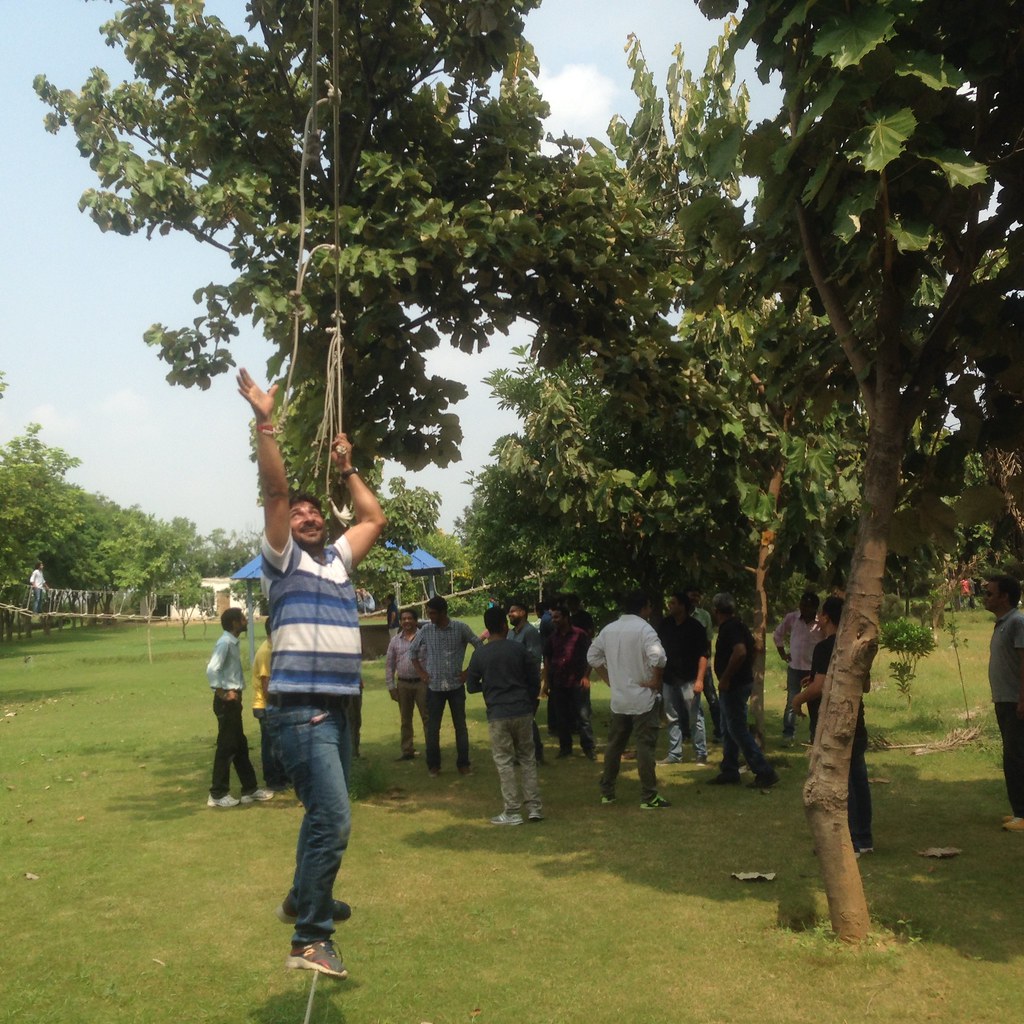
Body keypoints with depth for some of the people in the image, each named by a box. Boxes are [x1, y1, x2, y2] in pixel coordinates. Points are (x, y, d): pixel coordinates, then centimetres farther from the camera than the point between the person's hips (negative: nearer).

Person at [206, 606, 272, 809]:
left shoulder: (233, 642, 14)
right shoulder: (225, 642, -15)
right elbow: (212, 669, -27)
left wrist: (234, 693, 11)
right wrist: (222, 693, -20)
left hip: (233, 699, 10)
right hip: (227, 701, -10)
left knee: (240, 746, 13)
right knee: (226, 746, -4)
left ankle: (250, 789, 20)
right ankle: (217, 794, 3)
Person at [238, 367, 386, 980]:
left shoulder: (338, 558, 19)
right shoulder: (283, 558, 1)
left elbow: (375, 518, 26)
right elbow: (274, 490, -10)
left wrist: (347, 469, 28)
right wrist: (266, 421, -13)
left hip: (338, 707, 8)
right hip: (301, 710, -8)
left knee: (326, 812, 18)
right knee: (334, 817, -16)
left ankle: (303, 899, 37)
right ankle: (310, 939, -8)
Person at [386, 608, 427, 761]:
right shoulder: (395, 641, 8)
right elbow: (389, 665, 10)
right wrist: (391, 686, 4)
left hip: (422, 682, -4)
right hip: (403, 684, 4)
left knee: (427, 717, -2)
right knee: (405, 719, 11)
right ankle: (407, 751, 20)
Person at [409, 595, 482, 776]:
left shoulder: (460, 628, -8)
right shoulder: (426, 630, -2)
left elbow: (479, 646, 1)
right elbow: (414, 651, 13)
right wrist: (420, 672, 5)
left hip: (456, 685, -1)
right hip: (434, 686, 1)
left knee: (460, 726, 6)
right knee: (432, 727, 5)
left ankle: (463, 763, 16)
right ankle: (433, 765, 17)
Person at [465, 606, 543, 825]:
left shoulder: (479, 654, -3)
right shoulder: (518, 649, -1)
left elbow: (471, 687, 5)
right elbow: (535, 679, 3)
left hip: (498, 714, -1)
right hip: (523, 711, 2)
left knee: (504, 762, 4)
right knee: (527, 758, 12)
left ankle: (512, 812, 4)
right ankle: (534, 807, 12)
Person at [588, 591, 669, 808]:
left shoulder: (609, 629, 7)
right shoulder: (644, 629, -14)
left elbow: (593, 656, 15)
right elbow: (658, 657, -28)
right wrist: (656, 680, -14)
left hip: (619, 698, 6)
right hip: (644, 699, -6)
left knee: (614, 745, 15)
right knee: (645, 747, -2)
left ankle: (607, 792, 23)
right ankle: (649, 797, 1)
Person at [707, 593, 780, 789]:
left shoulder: (730, 628, -18)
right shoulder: (735, 626, 13)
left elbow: (740, 652, -33)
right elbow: (748, 650, 23)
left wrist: (725, 678, -24)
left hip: (734, 686, -10)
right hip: (735, 685, 10)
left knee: (738, 730, -6)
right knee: (728, 730, 15)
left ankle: (764, 772, -5)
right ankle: (729, 772, 21)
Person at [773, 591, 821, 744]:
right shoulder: (791, 618, -5)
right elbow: (778, 634, 11)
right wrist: (782, 653, 8)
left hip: (814, 668, -1)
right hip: (794, 667, 1)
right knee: (792, 702, -1)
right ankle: (788, 734, 5)